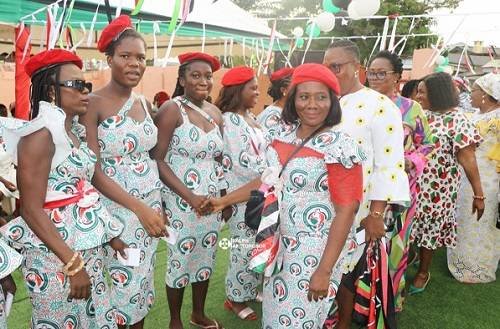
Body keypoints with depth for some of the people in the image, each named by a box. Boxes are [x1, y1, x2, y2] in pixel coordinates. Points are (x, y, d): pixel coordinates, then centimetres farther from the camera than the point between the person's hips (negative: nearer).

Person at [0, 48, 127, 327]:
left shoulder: (76, 131, 9)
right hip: (55, 252, -8)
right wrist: (73, 263, -21)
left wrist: (109, 235, 10)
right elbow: (31, 210, -19)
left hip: (90, 246, 8)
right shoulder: (40, 134, -15)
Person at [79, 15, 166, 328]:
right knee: (121, 283, 6)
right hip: (116, 208, -6)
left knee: (143, 278, 17)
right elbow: (93, 171, -16)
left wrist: (157, 205, 8)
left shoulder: (144, 103, 7)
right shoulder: (93, 102, -12)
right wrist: (139, 207, -22)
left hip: (152, 203, 6)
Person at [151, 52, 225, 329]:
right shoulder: (171, 110, -11)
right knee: (180, 261, 7)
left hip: (212, 200, 6)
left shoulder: (215, 113, 7)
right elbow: (157, 160, -16)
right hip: (180, 202, -6)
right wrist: (190, 196, -21)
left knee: (206, 258, 16)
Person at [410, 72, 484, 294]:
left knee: (429, 229, 9)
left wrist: (478, 194, -13)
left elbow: (467, 158, -13)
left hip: (437, 189, -4)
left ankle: (423, 273, 28)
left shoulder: (457, 121, -12)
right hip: (410, 184, 5)